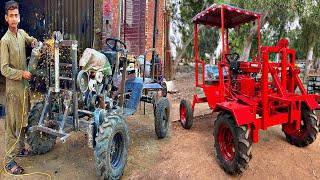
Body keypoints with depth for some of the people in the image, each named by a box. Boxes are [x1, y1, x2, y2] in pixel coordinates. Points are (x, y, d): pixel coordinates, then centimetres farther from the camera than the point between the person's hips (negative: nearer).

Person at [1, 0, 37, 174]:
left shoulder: (22, 33, 5)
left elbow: (31, 40, 29)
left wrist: (34, 42, 7)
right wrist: (22, 74, -21)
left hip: (25, 84, 7)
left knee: (23, 119, 17)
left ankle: (20, 148, 35)